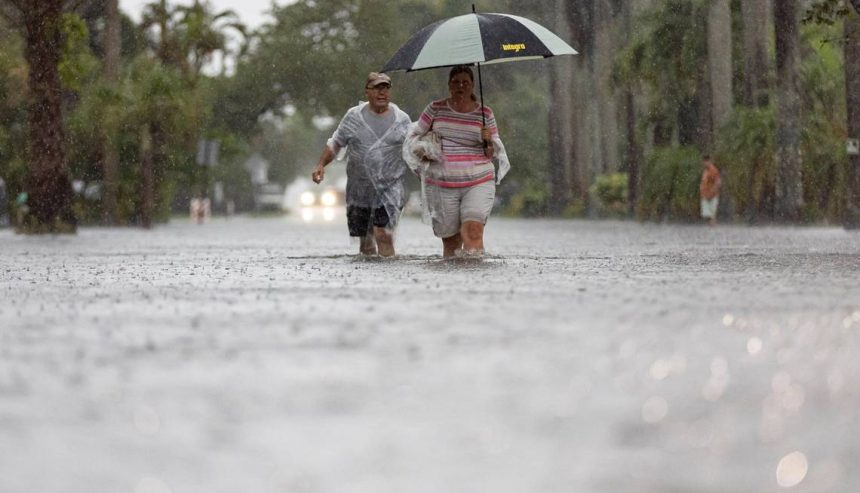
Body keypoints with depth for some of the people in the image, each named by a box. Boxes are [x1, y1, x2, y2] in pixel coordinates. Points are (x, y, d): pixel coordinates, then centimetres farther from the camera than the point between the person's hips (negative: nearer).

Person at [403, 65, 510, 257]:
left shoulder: (485, 114, 7)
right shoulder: (436, 109, 6)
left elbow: (495, 153, 10)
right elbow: (414, 137, 14)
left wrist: (489, 141, -11)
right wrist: (422, 151, -6)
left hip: (478, 184, -1)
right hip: (442, 187, 1)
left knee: (473, 232, -20)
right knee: (450, 240, 2)